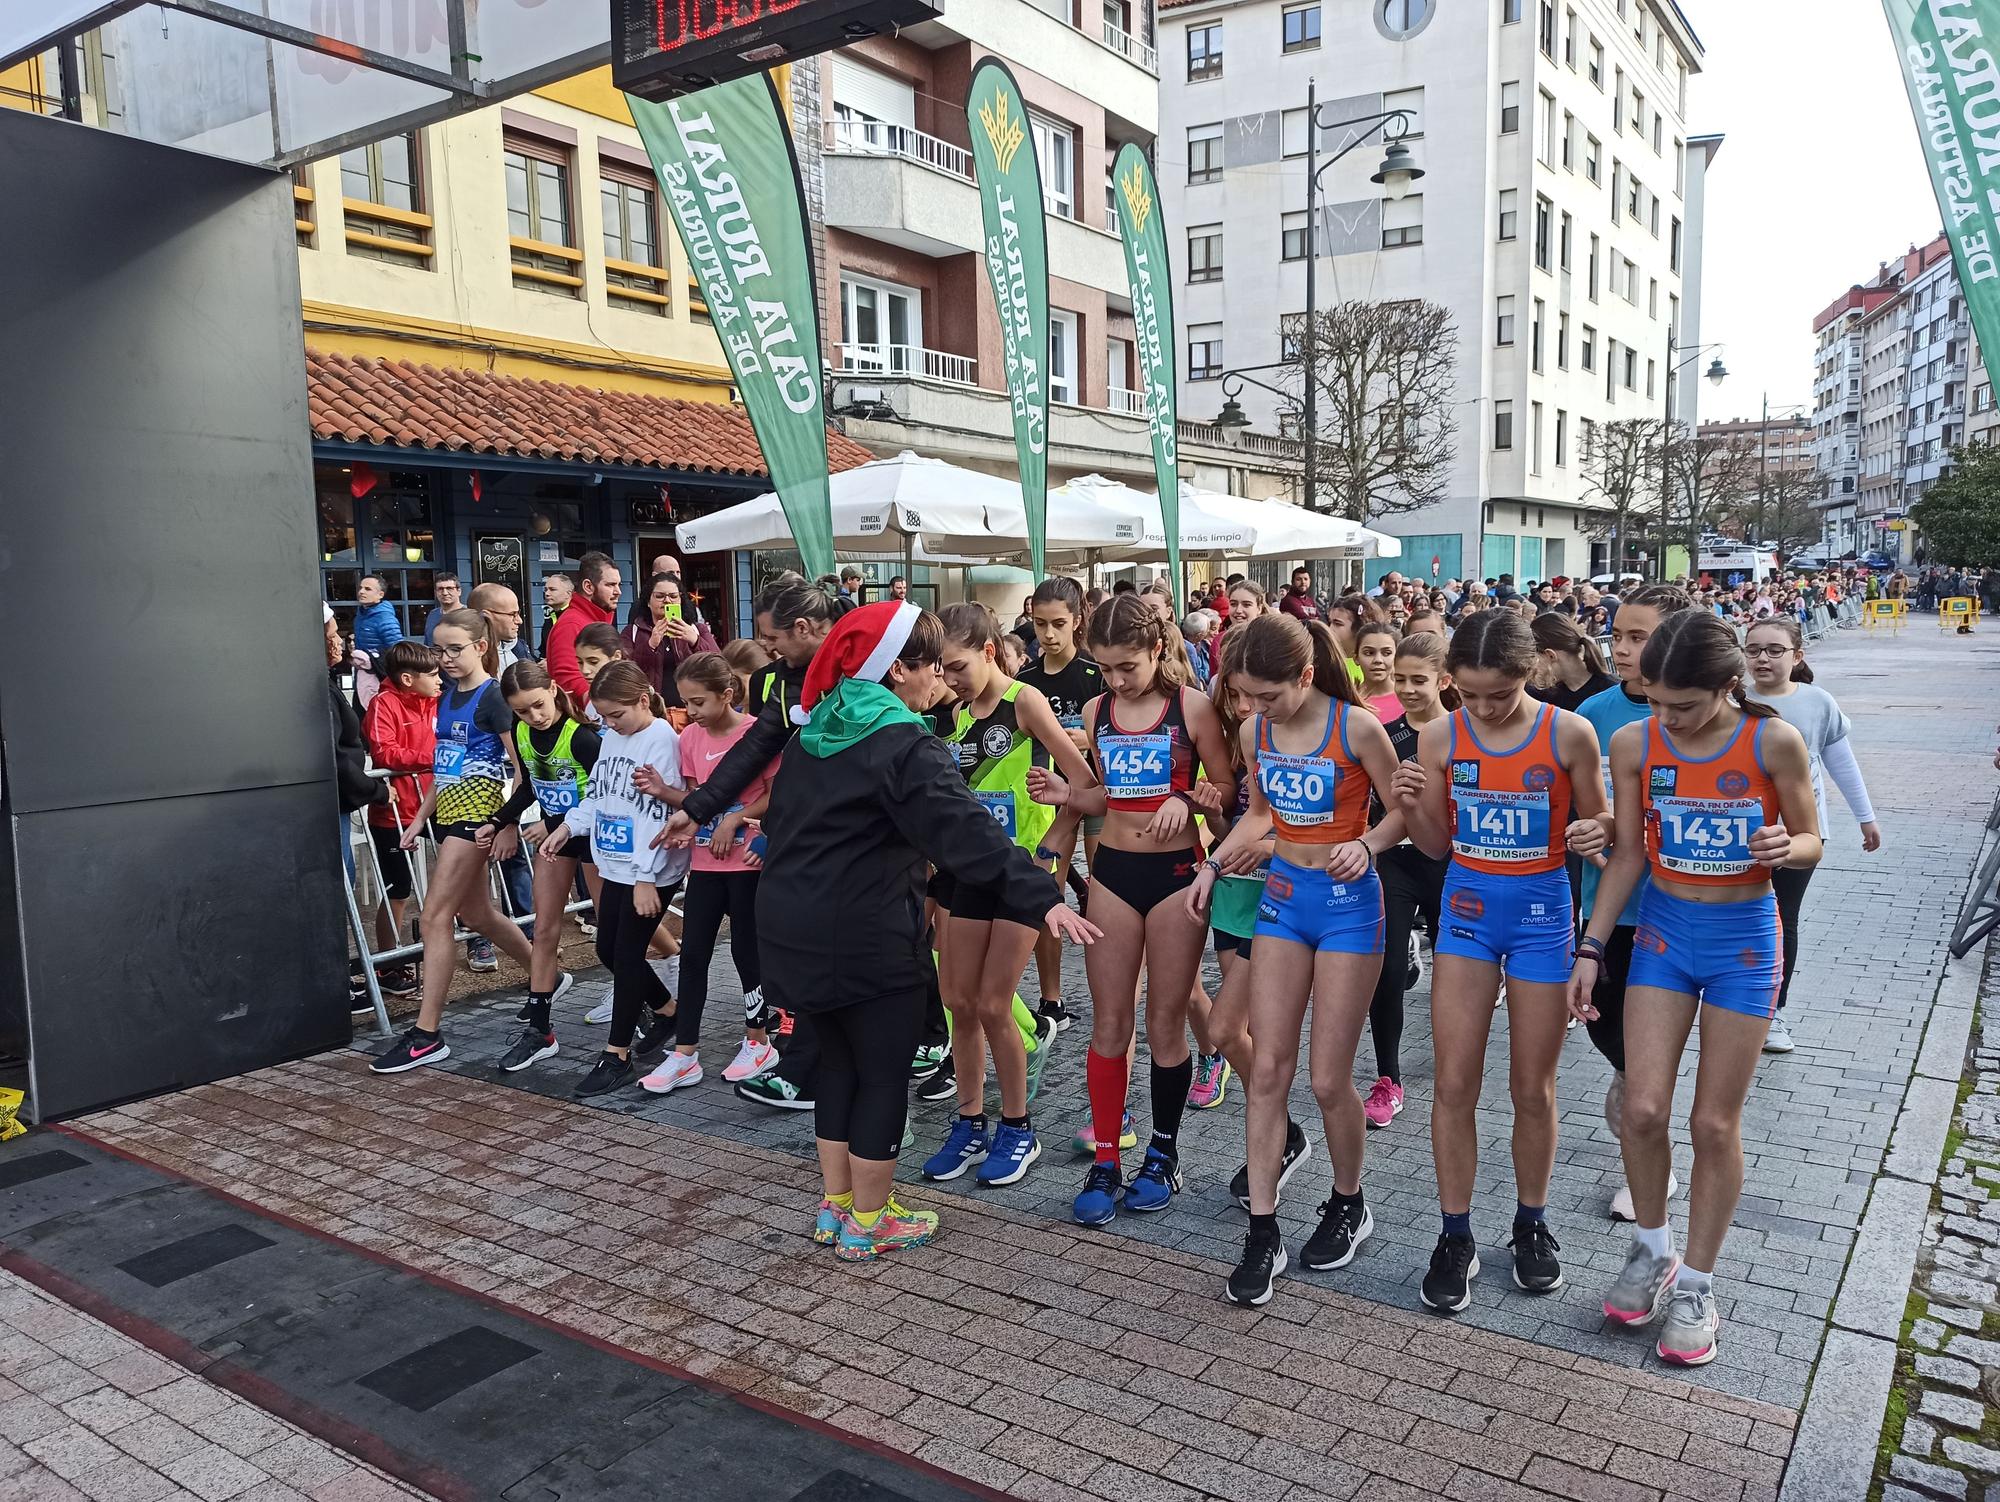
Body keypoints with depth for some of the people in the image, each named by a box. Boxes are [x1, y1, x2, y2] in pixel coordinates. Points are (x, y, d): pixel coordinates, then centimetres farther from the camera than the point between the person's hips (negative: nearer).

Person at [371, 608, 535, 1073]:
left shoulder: (493, 698, -10)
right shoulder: (446, 699, 14)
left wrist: (509, 826, -16)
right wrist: (419, 820, 17)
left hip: (476, 809, -9)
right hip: (447, 810, 9)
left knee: (435, 917, -10)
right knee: (476, 915, 16)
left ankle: (427, 1035, -5)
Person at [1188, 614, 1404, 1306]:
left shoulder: (1355, 726, -15)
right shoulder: (1255, 732, 0)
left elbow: (1405, 807, -5)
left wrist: (1365, 844, -24)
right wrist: (1212, 865, 4)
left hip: (1346, 901, -5)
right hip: (1281, 896, 5)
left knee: (1328, 1080, 1)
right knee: (1267, 1071, 1)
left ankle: (1348, 1204, 28)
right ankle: (1262, 1233, 9)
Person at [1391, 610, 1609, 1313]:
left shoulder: (1568, 733, -11)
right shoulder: (1440, 736, -6)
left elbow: (1596, 823, 2)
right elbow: (1436, 844, 2)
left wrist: (1595, 834, -21)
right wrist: (1411, 804, -18)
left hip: (1542, 911, -1)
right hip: (1467, 907, 1)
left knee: (1532, 1089, 10)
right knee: (1453, 1084, 1)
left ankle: (1531, 1225, 32)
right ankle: (1456, 1237, 17)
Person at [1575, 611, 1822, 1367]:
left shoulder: (1774, 742, -15)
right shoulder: (1634, 744, -8)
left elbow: (1811, 842, -3)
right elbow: (1627, 854, 0)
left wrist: (1784, 846, -27)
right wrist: (1591, 948, -2)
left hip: (1745, 940, -2)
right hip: (1664, 930, 2)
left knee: (1715, 1124, 4)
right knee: (1643, 1108, -4)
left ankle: (1696, 1284, 22)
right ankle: (1651, 1252, 23)